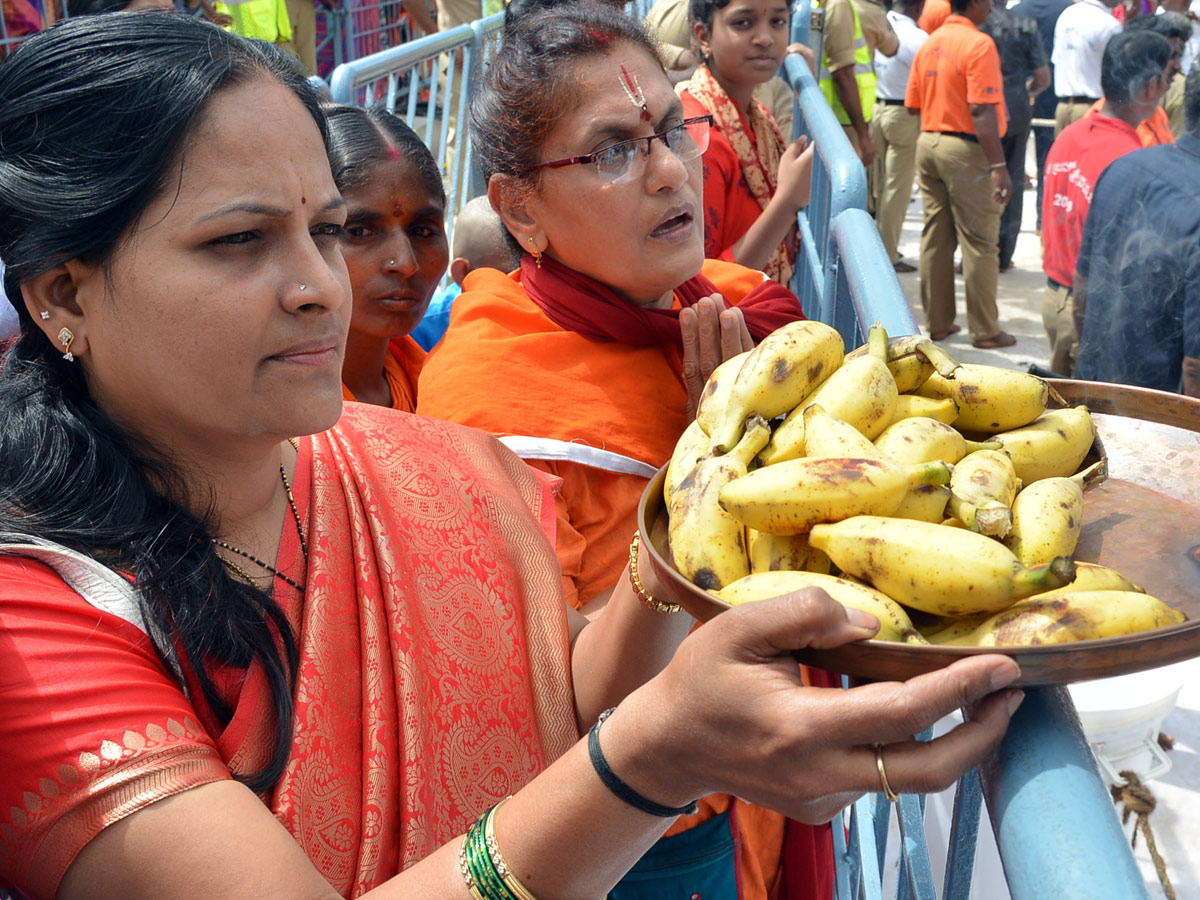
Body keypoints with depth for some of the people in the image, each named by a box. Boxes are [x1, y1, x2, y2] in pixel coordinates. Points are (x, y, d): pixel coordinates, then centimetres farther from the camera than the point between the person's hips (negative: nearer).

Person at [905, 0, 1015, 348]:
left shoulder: (929, 44, 9)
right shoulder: (979, 44, -13)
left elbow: (913, 103, 12)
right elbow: (982, 111, -20)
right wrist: (998, 167, -20)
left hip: (928, 144, 7)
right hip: (965, 149, -7)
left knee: (935, 238, 12)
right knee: (979, 243, 1)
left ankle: (937, 323, 19)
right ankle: (984, 330, 7)